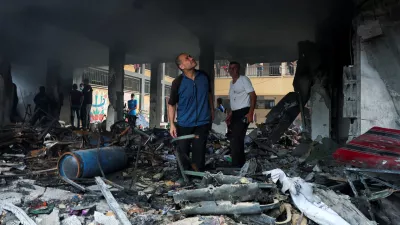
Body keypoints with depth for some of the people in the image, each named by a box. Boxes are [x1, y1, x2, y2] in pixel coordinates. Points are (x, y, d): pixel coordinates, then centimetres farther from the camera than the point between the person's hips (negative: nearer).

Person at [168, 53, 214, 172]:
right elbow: (171, 104, -5)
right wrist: (172, 124, -10)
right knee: (183, 152, 9)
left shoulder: (204, 76, -1)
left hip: (203, 122, 2)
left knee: (199, 152, 6)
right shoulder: (178, 82, -12)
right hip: (184, 124, -2)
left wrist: (212, 110, 18)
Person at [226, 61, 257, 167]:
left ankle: (236, 166, -9)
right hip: (235, 113, 9)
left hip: (243, 112, -9)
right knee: (237, 139, 11)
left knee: (235, 139, -15)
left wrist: (251, 113, -21)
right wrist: (231, 113, 21)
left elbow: (253, 96, -12)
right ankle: (241, 163, 22)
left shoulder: (244, 79, -6)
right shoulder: (231, 82, 19)